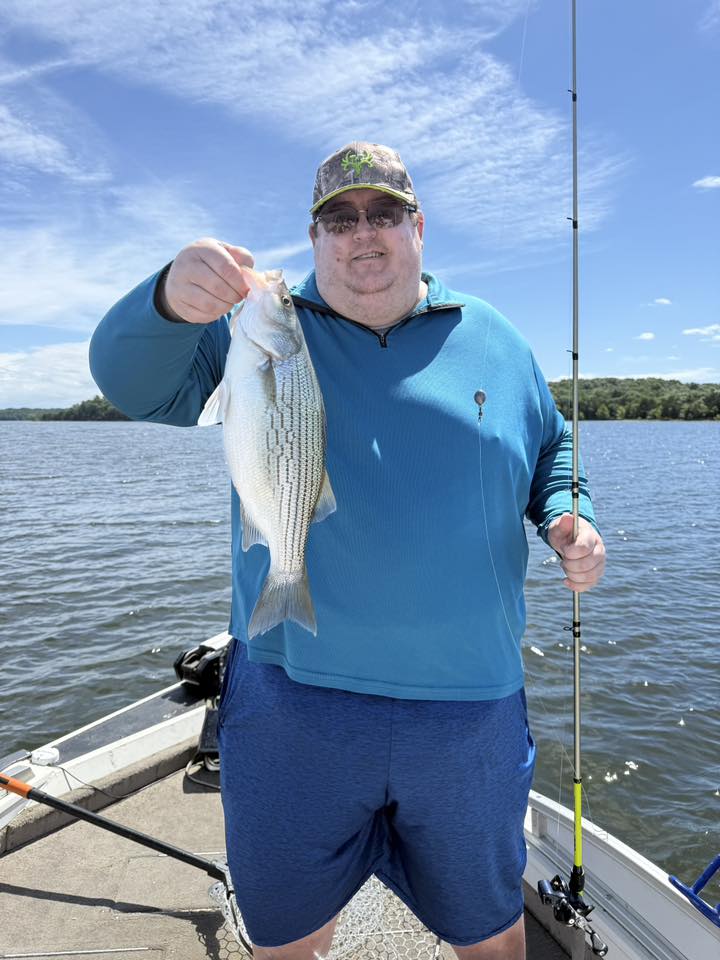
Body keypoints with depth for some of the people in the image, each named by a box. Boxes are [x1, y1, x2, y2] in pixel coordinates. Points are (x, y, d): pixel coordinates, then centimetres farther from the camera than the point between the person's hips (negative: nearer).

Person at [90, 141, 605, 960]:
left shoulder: (492, 338, 6)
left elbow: (551, 450, 16)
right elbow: (133, 382, -11)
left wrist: (568, 519, -4)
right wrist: (169, 300, -32)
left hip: (469, 708, 2)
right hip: (292, 701, -1)